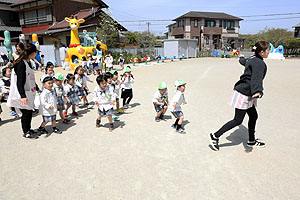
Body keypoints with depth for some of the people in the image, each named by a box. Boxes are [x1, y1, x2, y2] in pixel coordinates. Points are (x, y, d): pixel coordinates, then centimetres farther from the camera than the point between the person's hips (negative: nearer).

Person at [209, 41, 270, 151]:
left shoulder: (252, 60, 11)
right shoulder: (259, 63, -18)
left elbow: (243, 62, 35)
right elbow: (256, 78, -36)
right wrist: (257, 91, -52)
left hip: (246, 95, 11)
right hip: (243, 94, -11)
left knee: (253, 116, 18)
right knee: (237, 120, -3)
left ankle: (251, 141, 34)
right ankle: (215, 136, 3)